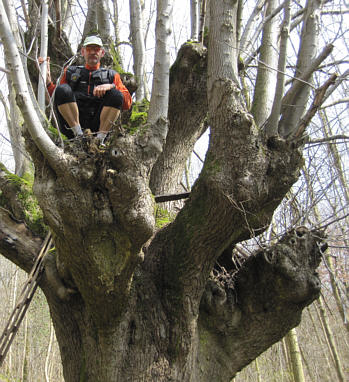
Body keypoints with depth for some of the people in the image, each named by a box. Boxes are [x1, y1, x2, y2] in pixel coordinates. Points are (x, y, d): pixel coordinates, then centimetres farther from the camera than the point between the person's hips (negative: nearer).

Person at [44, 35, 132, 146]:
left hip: (98, 126, 0)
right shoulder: (70, 72, 25)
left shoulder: (111, 75, 21)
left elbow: (127, 104, 7)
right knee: (62, 89, -22)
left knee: (116, 95, -22)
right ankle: (78, 134, -24)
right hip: (71, 125, 1)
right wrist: (47, 80, 3)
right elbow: (54, 97, 19)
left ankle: (100, 139, -24)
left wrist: (111, 86, -8)